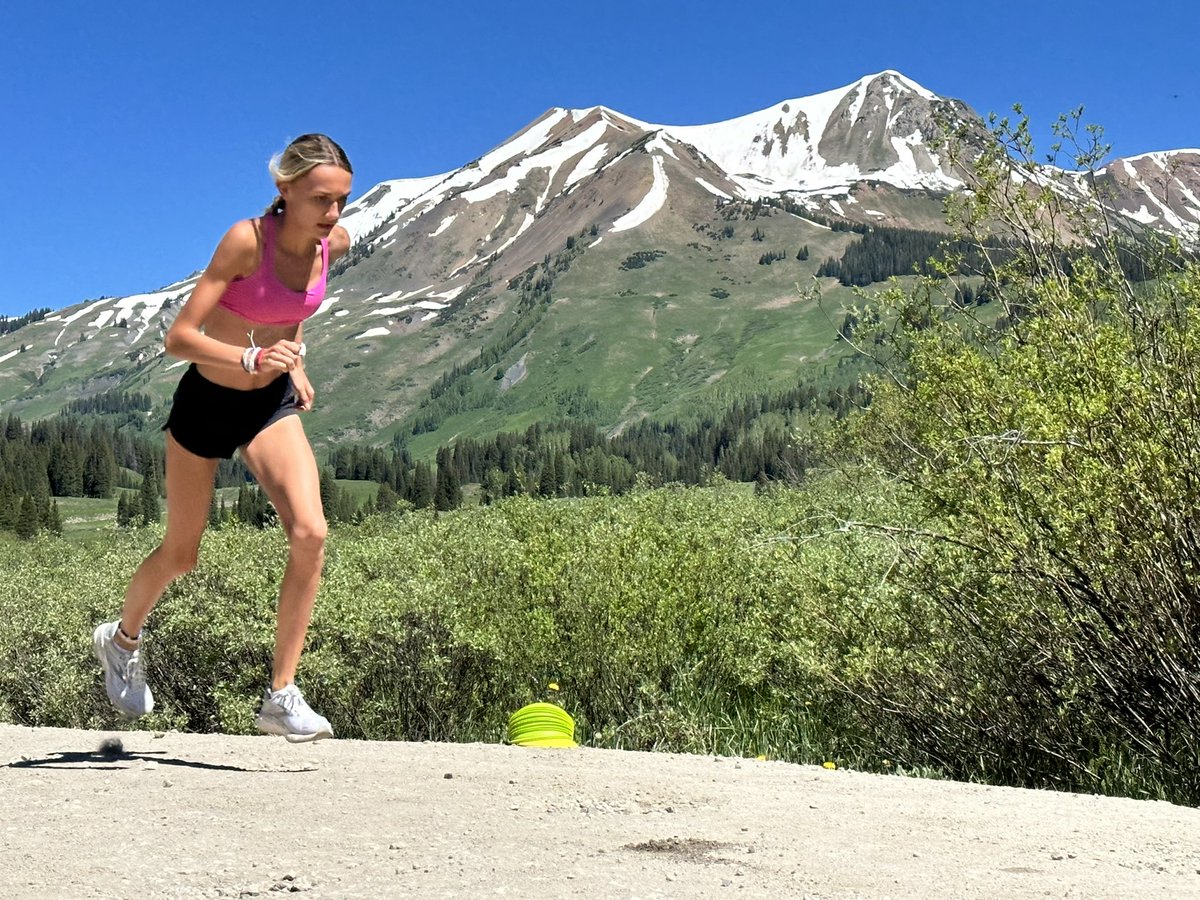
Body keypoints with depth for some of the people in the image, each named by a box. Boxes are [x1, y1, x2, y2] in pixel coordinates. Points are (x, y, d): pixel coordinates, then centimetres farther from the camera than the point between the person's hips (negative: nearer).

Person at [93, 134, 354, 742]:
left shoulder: (335, 242, -9)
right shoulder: (247, 239, -26)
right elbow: (179, 337, -28)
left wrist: (295, 361, 6)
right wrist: (252, 358, -42)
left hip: (271, 405, 4)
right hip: (206, 402, -4)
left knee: (311, 534, -19)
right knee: (181, 555, 13)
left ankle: (282, 697, -9)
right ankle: (121, 638, 46)